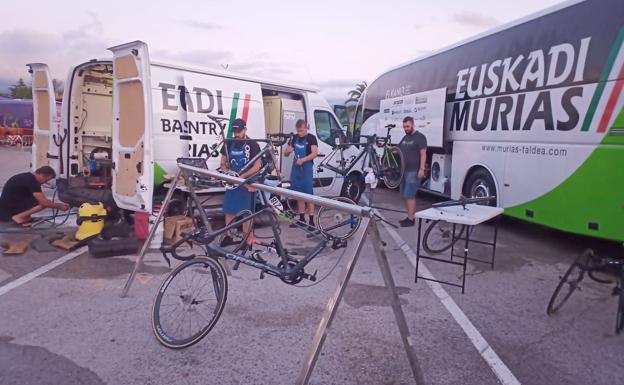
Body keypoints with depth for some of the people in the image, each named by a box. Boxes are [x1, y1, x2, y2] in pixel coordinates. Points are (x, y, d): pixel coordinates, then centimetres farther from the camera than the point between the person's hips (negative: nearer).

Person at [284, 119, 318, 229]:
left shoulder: (311, 138, -3)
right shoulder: (294, 138, 11)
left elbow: (315, 153, -16)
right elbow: (286, 154, 15)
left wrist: (302, 160, -27)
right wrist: (288, 151, -9)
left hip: (306, 169, -5)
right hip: (296, 169, 6)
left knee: (309, 195, -6)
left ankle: (311, 220, -3)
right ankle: (301, 219, 18)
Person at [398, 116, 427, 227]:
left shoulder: (420, 137, -7)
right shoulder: (405, 138, 17)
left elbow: (423, 154, -12)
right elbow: (399, 150, 26)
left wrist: (421, 169, -20)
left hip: (414, 172, -8)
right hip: (404, 171, 8)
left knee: (410, 196, -10)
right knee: (406, 196, 10)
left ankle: (411, 219, -7)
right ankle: (409, 217, 18)